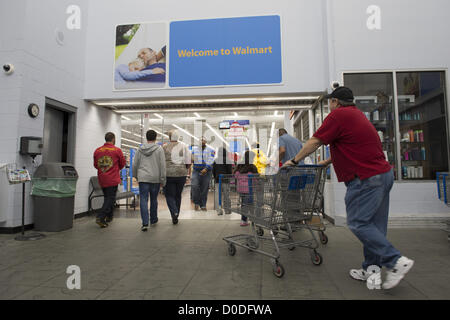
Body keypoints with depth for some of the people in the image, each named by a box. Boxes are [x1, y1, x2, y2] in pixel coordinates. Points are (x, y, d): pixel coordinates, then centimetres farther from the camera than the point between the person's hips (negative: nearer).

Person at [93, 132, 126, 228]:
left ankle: (109, 216, 29)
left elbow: (95, 165, 12)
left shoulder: (97, 151, 4)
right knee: (110, 198, 0)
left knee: (107, 197, 19)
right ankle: (100, 218, -10)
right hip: (113, 179, -5)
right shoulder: (117, 150, -8)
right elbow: (122, 164, 2)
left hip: (102, 179, 5)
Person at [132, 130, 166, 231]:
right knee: (154, 199, 13)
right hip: (155, 178, 0)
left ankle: (145, 223, -8)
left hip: (143, 178, 1)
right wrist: (162, 180, -1)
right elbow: (162, 165, -5)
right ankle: (153, 220, 28)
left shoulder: (140, 149, 5)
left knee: (143, 200, 0)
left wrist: (136, 176, 24)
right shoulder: (159, 149, -2)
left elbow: (135, 164, 10)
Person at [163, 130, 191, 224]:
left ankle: (174, 212, -14)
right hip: (181, 174, 2)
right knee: (178, 195, 15)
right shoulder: (184, 147, 2)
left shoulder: (164, 147, -3)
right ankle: (175, 216, 24)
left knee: (169, 195, 8)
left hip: (168, 174, -2)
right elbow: (188, 163, -1)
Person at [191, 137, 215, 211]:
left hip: (206, 171, 0)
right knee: (194, 186, -16)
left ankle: (203, 205, 15)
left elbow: (211, 161, -4)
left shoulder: (210, 150, 5)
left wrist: (206, 168, -17)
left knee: (204, 188, 2)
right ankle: (196, 203, 3)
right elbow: (192, 159, 8)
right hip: (196, 170, 1)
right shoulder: (194, 148, 11)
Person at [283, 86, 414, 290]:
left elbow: (314, 142, -8)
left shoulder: (339, 115, -9)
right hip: (383, 173, 10)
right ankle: (372, 270, 17)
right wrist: (328, 162, 31)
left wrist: (294, 161, 3)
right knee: (374, 225, 10)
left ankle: (396, 261, -1)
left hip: (366, 178, -10)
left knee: (358, 223, -4)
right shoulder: (357, 114, 21)